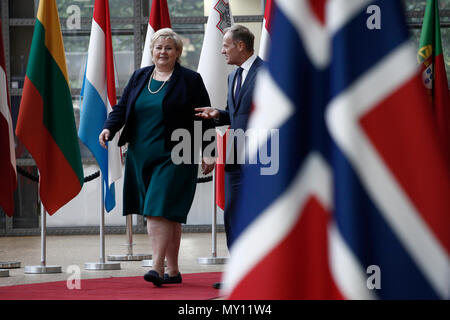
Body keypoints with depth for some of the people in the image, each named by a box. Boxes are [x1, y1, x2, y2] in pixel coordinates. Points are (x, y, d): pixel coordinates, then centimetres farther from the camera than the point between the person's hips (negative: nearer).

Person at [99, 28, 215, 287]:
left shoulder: (190, 80, -1)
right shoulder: (139, 77, 14)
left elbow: (205, 119, -1)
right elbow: (122, 108, 13)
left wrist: (208, 153, -5)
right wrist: (109, 128, -7)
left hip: (173, 157, -5)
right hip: (141, 157, 5)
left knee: (160, 210, -15)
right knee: (167, 215, 8)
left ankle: (158, 267, -16)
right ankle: (173, 271, 14)